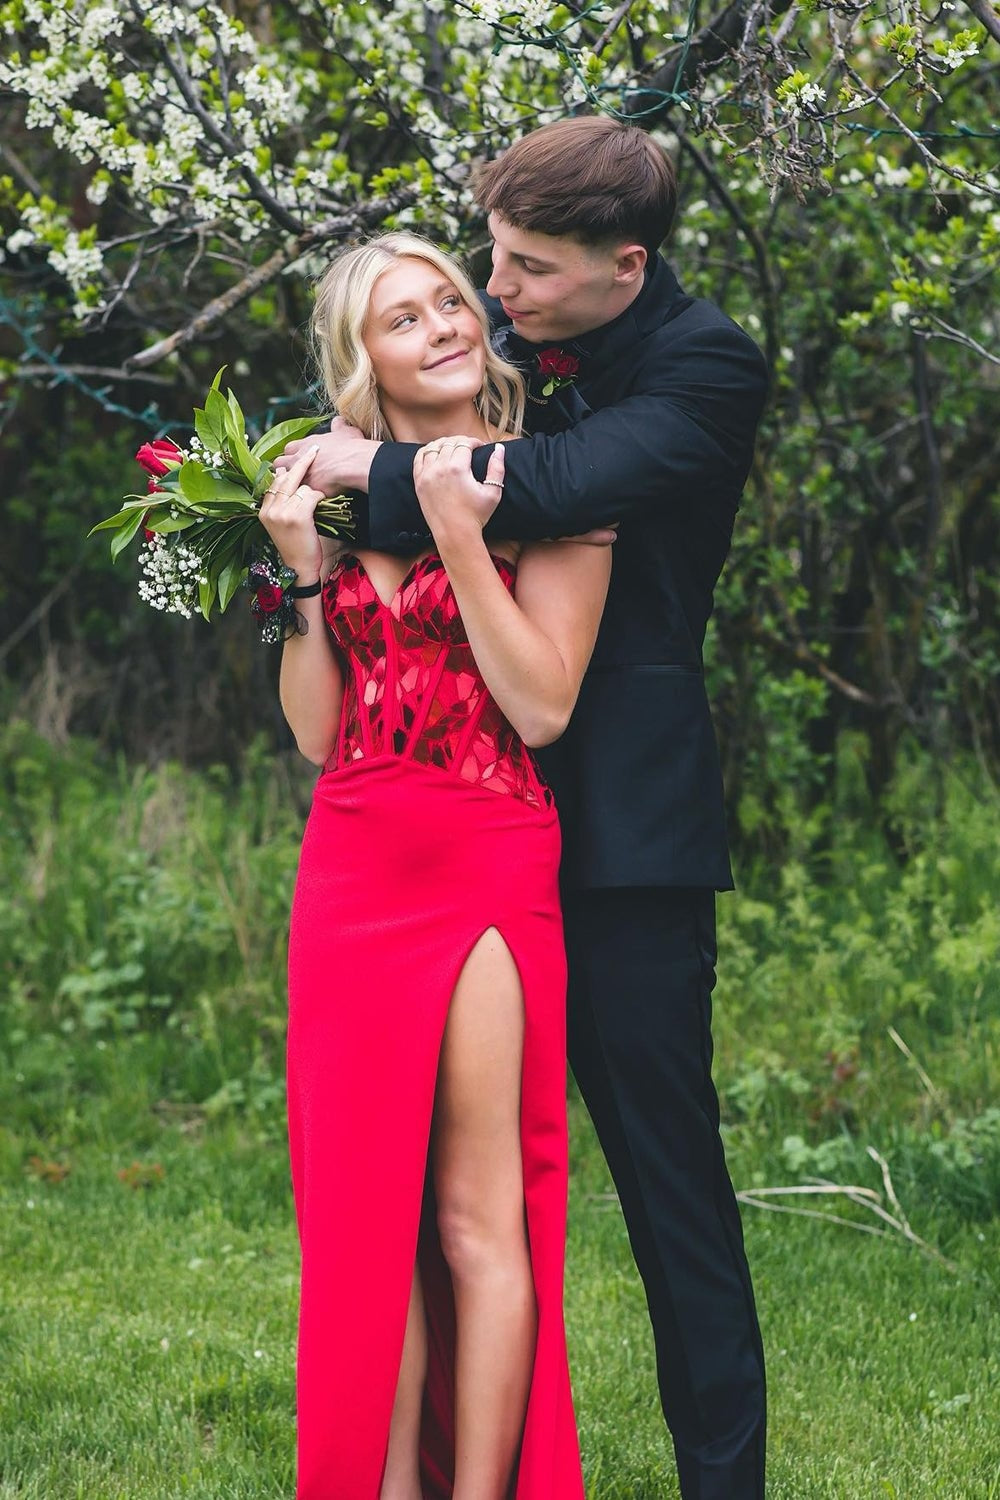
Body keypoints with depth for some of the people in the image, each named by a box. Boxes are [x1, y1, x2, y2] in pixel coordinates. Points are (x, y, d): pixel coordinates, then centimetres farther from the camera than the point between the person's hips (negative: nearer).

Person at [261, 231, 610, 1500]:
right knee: (369, 1212, 7)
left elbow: (543, 707, -10)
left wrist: (460, 539, -14)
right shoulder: (339, 498, 12)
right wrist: (304, 574, -3)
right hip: (352, 875, 5)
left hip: (490, 876, -4)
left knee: (476, 1220, -3)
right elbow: (316, 733, 8)